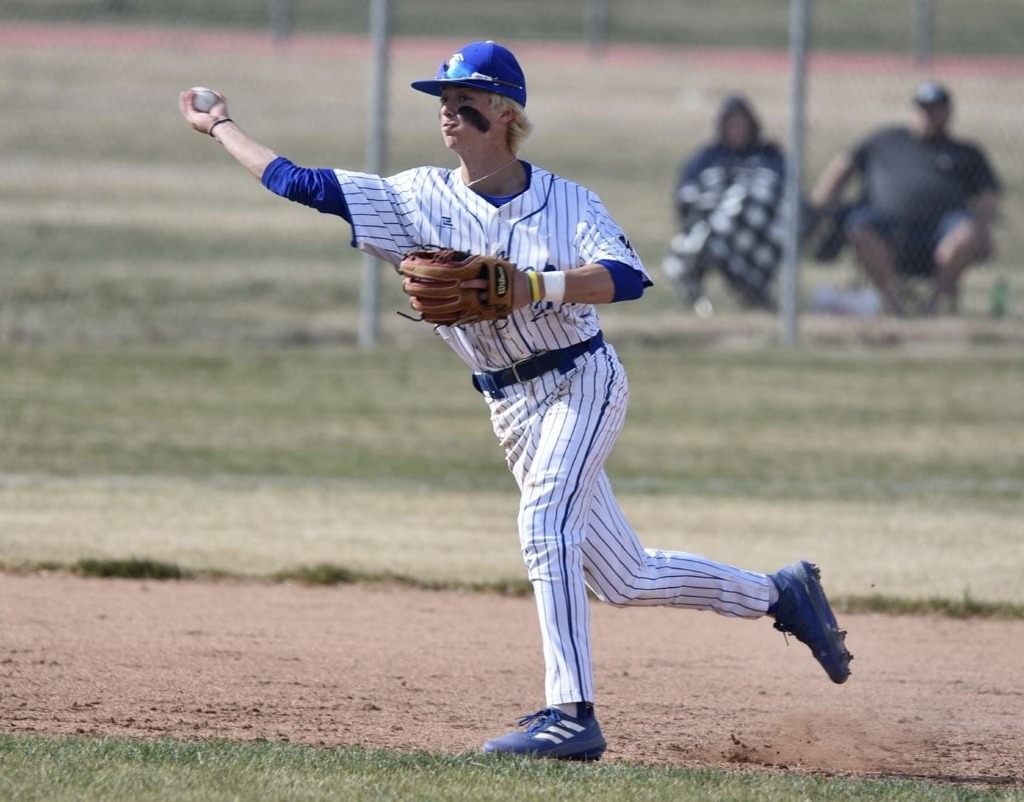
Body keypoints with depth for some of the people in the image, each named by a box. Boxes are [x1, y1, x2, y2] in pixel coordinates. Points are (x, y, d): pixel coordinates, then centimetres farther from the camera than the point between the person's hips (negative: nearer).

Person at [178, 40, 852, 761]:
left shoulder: (566, 200, -5)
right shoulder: (420, 200, 3)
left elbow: (628, 276, -21)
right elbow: (298, 183, 0)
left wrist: (532, 285, -32)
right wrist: (221, 127, 1)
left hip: (584, 381, -5)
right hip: (513, 407, 5)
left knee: (545, 525, -27)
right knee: (623, 579, 8)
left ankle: (571, 715, -28)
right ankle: (780, 594, 29)